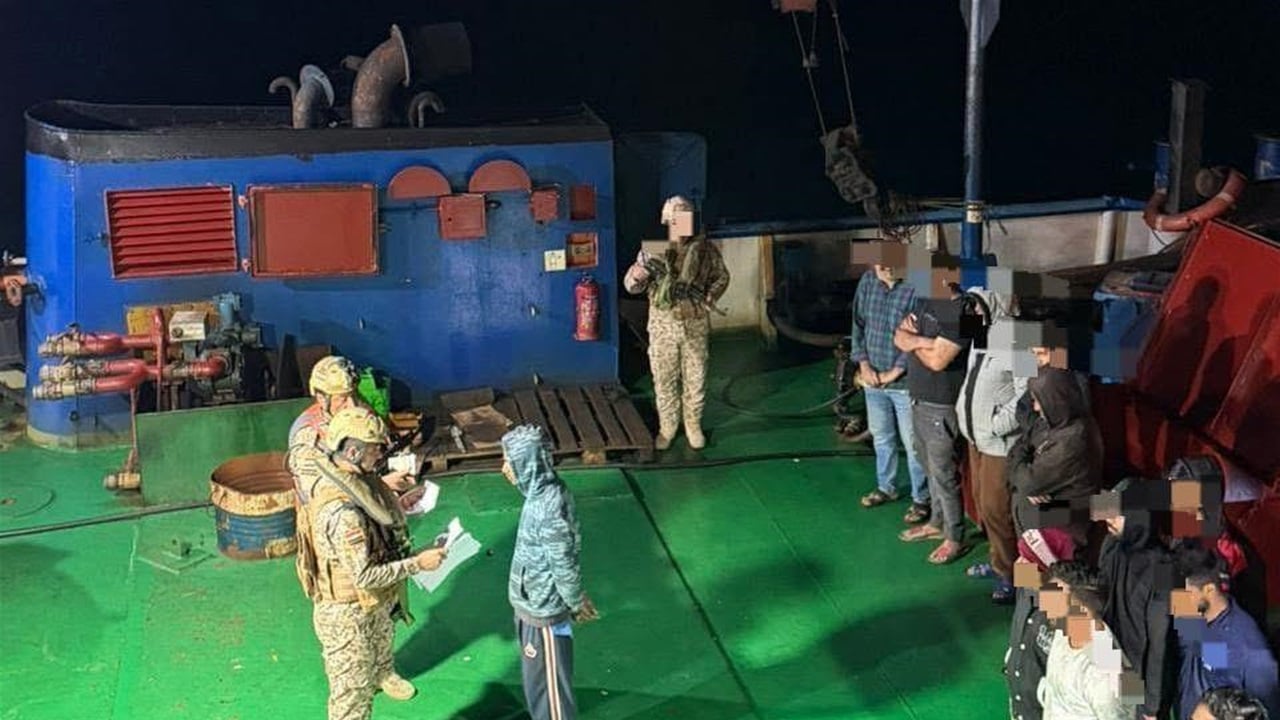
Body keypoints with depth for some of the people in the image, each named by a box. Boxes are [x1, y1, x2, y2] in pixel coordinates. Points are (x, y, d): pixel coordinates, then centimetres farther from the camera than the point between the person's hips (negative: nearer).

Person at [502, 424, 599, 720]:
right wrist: (576, 600, 18)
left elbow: (564, 564, -23)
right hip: (532, 604, 9)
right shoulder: (543, 492, -1)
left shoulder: (548, 507, -32)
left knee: (549, 683, 9)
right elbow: (561, 558, 10)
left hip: (543, 611, -9)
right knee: (536, 678, 25)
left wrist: (577, 604, -9)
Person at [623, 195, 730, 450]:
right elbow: (631, 286, -6)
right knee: (664, 379, 8)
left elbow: (721, 276, 10)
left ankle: (693, 425, 27)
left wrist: (710, 297, -9)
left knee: (695, 378, 10)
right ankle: (667, 427, 24)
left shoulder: (705, 249, -3)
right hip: (663, 325, -1)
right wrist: (637, 275, -30)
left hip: (695, 324, 1)